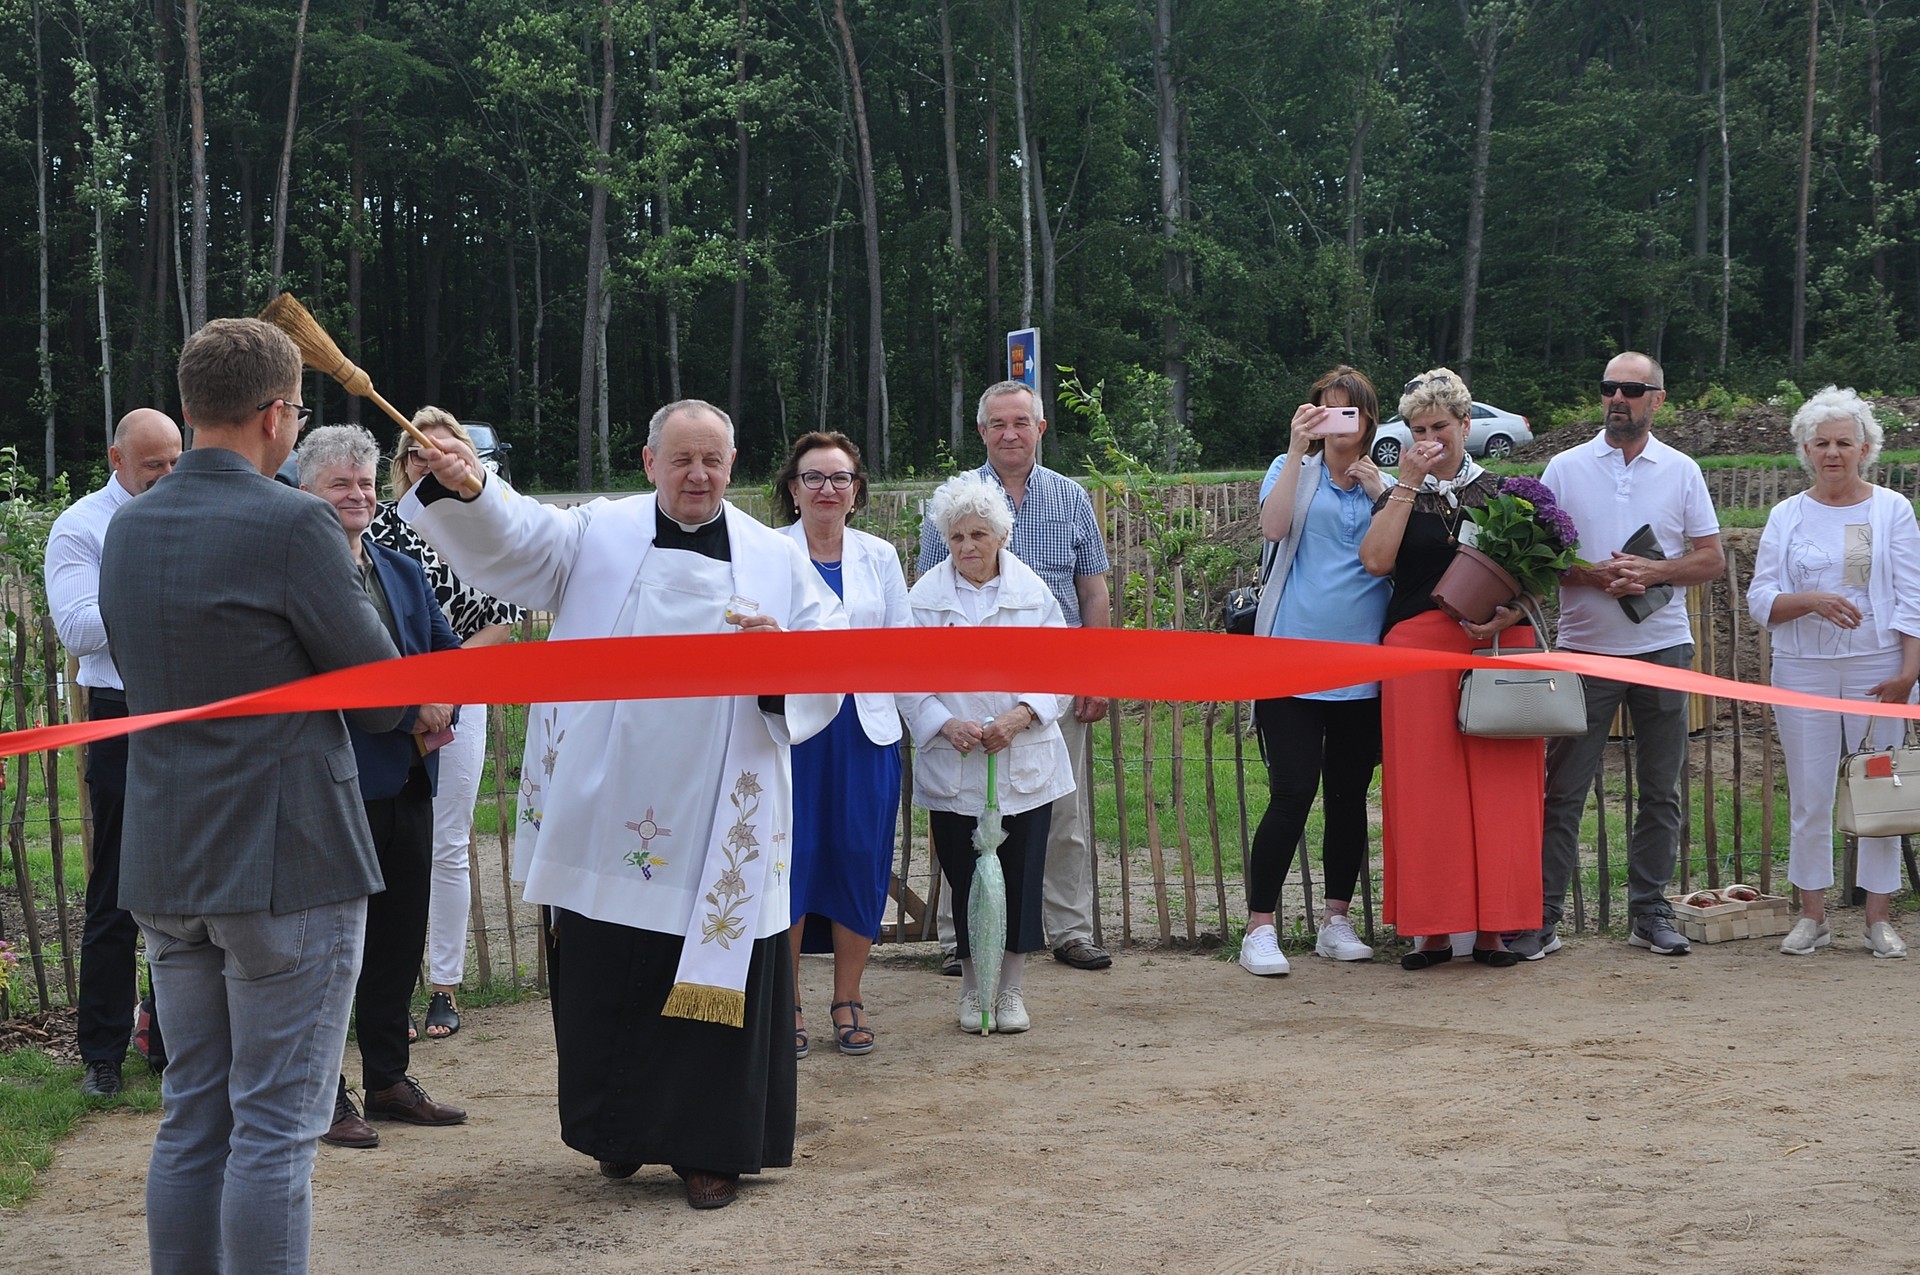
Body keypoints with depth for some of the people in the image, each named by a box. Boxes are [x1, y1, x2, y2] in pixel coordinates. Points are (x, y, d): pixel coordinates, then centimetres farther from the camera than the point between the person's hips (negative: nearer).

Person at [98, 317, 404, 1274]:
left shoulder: (127, 529, 8)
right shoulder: (292, 524, -15)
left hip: (164, 866, 7)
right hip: (286, 865, -7)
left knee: (191, 1117, 16)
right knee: (275, 1127, -1)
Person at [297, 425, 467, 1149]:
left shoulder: (404, 573, 17)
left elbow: (447, 651, 15)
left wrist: (439, 708, -6)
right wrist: (410, 708, -18)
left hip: (407, 782, 7)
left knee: (399, 939, 14)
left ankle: (388, 1081, 27)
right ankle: (326, 1098, 10)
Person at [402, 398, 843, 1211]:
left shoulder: (776, 560, 6)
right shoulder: (597, 535, 5)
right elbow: (507, 533, -8)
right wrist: (465, 487, -28)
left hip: (718, 828, 0)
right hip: (607, 818, 0)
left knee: (715, 986, 3)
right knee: (608, 981, 9)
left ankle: (712, 1146, 17)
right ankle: (621, 1129, 27)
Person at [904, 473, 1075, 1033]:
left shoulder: (1033, 593, 3)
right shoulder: (925, 596, 0)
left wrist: (1020, 716, -16)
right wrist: (946, 724, -16)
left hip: (1024, 761, 1)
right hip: (952, 767, -1)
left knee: (1020, 874, 2)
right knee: (964, 875, 4)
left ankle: (1011, 988, 16)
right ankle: (972, 989, 19)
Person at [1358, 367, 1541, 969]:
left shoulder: (1501, 494, 10)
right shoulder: (1399, 496, 10)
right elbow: (1376, 560, -8)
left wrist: (1509, 615, -11)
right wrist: (1409, 483, -9)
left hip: (1496, 647, 0)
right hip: (1419, 649, 0)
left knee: (1496, 790, -2)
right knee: (1425, 789, -2)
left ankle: (1492, 927, 5)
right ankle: (1433, 930, 4)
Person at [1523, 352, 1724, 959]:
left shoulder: (1682, 471, 7)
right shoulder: (1565, 468, 4)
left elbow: (1711, 559, 5)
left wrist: (1653, 572, -12)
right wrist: (1593, 576, -15)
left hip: (1664, 646, 1)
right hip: (1585, 647, -1)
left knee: (1659, 789, 6)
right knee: (1564, 788, -2)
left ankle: (1649, 911, 14)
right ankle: (1543, 914, 2)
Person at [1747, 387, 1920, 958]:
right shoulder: (1787, 516, 7)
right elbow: (1760, 599, 2)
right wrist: (1809, 601, -17)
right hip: (1803, 670, 1)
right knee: (1809, 798, 3)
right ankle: (1812, 916, 12)